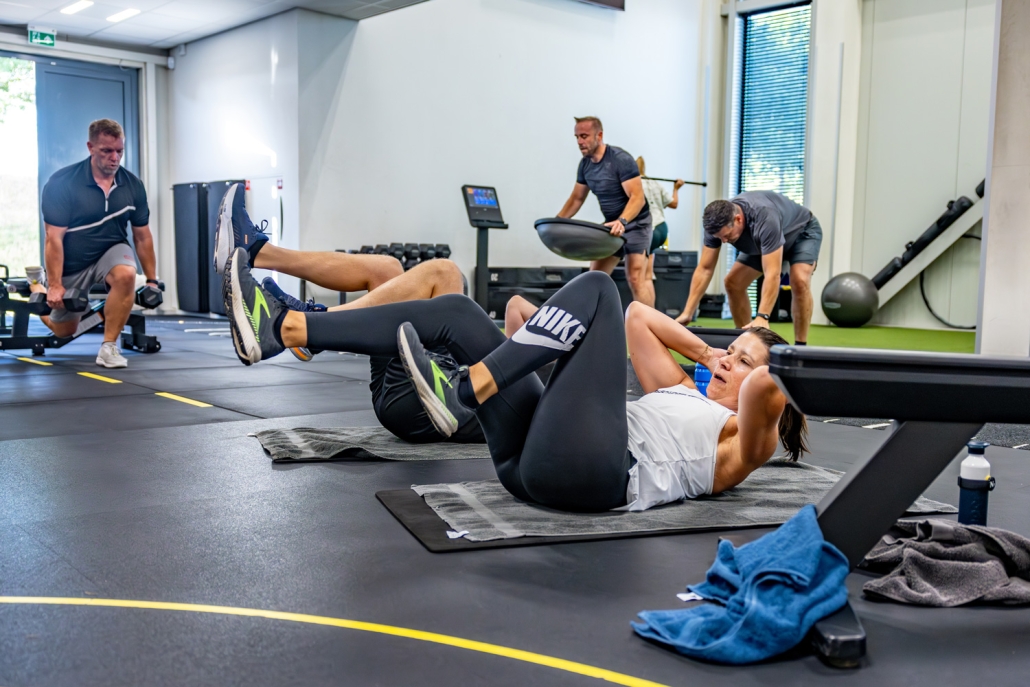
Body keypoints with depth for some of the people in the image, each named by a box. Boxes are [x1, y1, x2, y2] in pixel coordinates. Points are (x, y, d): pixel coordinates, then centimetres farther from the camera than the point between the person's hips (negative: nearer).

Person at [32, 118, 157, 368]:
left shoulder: (133, 185, -10)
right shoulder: (61, 182, -20)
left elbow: (143, 236, -2)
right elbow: (54, 238, -20)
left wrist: (152, 279, -1)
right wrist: (55, 285, -22)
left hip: (111, 250, 2)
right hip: (71, 263, -1)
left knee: (126, 275, -35)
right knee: (64, 330, 12)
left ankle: (109, 347, -23)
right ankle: (37, 289, 44)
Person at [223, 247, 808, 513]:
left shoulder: (742, 442, 11)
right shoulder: (683, 390, 33)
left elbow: (764, 390, -13)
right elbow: (638, 318, 37)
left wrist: (766, 371, 8)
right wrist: (705, 350, 32)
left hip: (587, 471, -8)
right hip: (531, 456, 8)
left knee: (596, 289, -12)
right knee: (454, 311, 1)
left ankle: (462, 390, -25)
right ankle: (278, 329, -7)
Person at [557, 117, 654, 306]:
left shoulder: (621, 159, -21)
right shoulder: (585, 164, 2)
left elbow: (637, 197, -28)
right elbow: (576, 198, 11)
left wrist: (622, 222, -45)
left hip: (635, 223, -8)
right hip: (611, 226, 8)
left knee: (636, 277, -19)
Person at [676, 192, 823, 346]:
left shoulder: (766, 219, -44)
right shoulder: (716, 224, -25)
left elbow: (772, 274, -47)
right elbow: (704, 269, -22)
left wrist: (762, 317, -54)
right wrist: (687, 313, -27)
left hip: (802, 232, -6)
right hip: (765, 240, 6)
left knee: (799, 281, -30)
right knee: (733, 283, -5)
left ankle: (800, 347, -18)